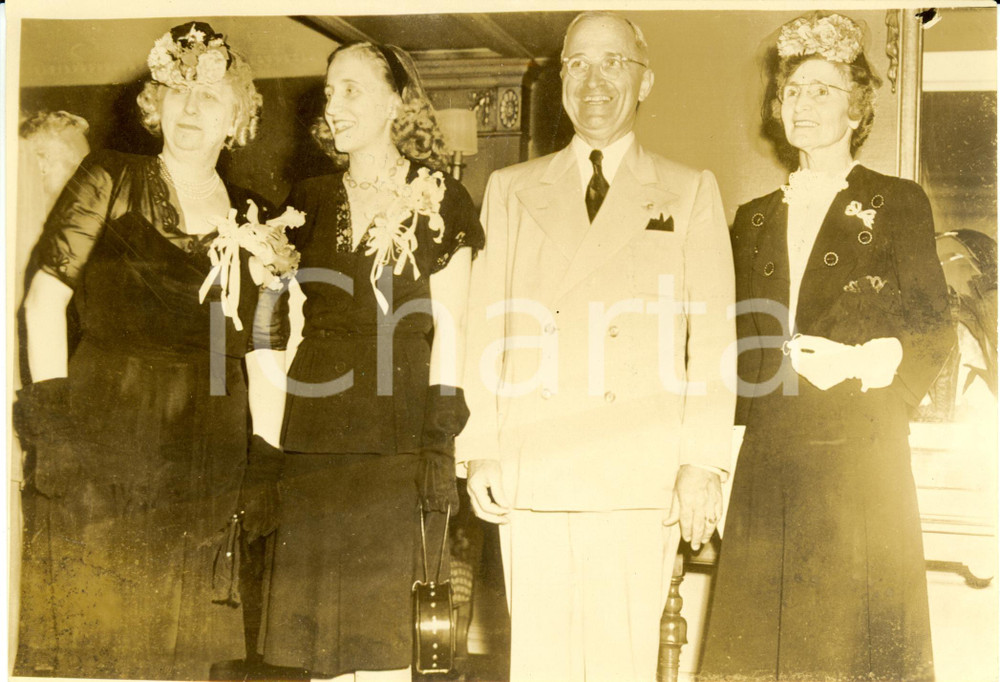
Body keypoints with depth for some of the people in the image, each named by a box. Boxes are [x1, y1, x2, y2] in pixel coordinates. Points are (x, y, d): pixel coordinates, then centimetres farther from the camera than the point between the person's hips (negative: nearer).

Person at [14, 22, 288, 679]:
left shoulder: (252, 216, 13)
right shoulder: (112, 180, 3)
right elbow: (45, 299, -3)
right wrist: (57, 417, -8)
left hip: (206, 467, 3)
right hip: (106, 446, -3)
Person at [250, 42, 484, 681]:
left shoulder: (439, 203, 4)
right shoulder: (311, 202, 15)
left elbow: (448, 329, -1)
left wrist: (439, 442, -9)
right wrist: (267, 434, 7)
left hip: (395, 445, -4)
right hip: (311, 444, 4)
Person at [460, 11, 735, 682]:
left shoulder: (690, 193, 10)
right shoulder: (513, 190, 14)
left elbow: (712, 336, 3)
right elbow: (487, 328, 9)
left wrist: (703, 463, -5)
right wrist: (481, 453, 1)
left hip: (640, 477, -1)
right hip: (531, 473, 2)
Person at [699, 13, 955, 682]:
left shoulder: (897, 204, 5)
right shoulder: (754, 219, 17)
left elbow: (934, 337, -1)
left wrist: (861, 364, -16)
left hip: (860, 460, -3)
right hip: (767, 468, 4)